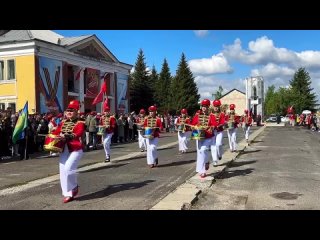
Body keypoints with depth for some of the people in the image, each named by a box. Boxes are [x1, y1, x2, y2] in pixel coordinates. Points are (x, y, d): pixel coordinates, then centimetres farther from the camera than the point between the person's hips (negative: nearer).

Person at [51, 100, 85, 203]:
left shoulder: (80, 123, -6)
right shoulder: (63, 122, 13)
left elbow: (77, 134, -21)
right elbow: (56, 132, 15)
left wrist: (66, 136, -34)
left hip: (76, 149, -6)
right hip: (64, 149, 7)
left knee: (68, 169, -17)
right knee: (63, 171, 3)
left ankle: (74, 186, 10)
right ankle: (67, 194, 13)